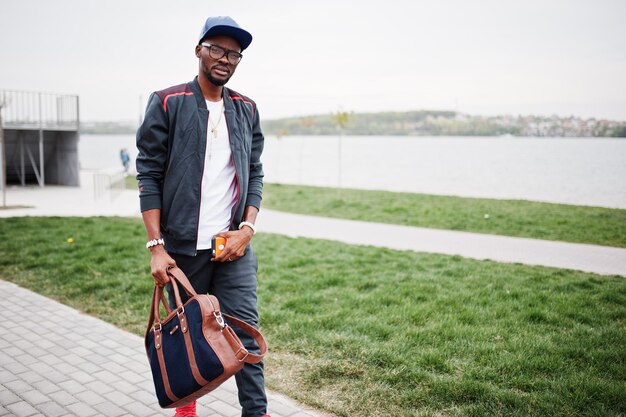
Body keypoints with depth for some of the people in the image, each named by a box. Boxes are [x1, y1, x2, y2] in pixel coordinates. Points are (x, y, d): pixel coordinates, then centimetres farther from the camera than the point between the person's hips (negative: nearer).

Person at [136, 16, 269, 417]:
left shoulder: (247, 110, 9)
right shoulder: (167, 103, -3)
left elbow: (254, 174, 10)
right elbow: (149, 176, -5)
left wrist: (248, 228, -5)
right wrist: (156, 246, -11)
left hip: (234, 245, 2)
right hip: (183, 245, -2)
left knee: (246, 329, 0)